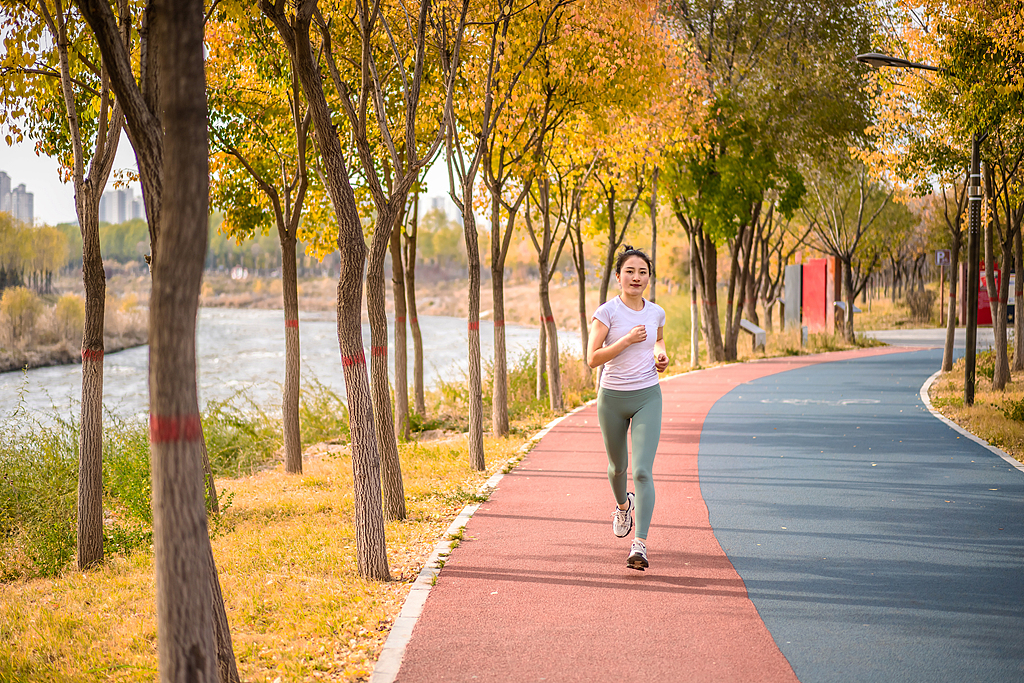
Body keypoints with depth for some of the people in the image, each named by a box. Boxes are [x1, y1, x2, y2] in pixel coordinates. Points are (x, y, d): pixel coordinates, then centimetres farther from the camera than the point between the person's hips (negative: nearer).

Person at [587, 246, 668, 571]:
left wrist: (660, 353, 3)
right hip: (612, 398, -1)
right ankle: (623, 504, 54)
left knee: (642, 471, -14)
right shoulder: (607, 312, -10)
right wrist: (627, 339, -23)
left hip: (648, 397, 1)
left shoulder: (656, 313, 2)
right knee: (618, 466, 19)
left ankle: (640, 544, -18)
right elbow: (592, 359, -15)